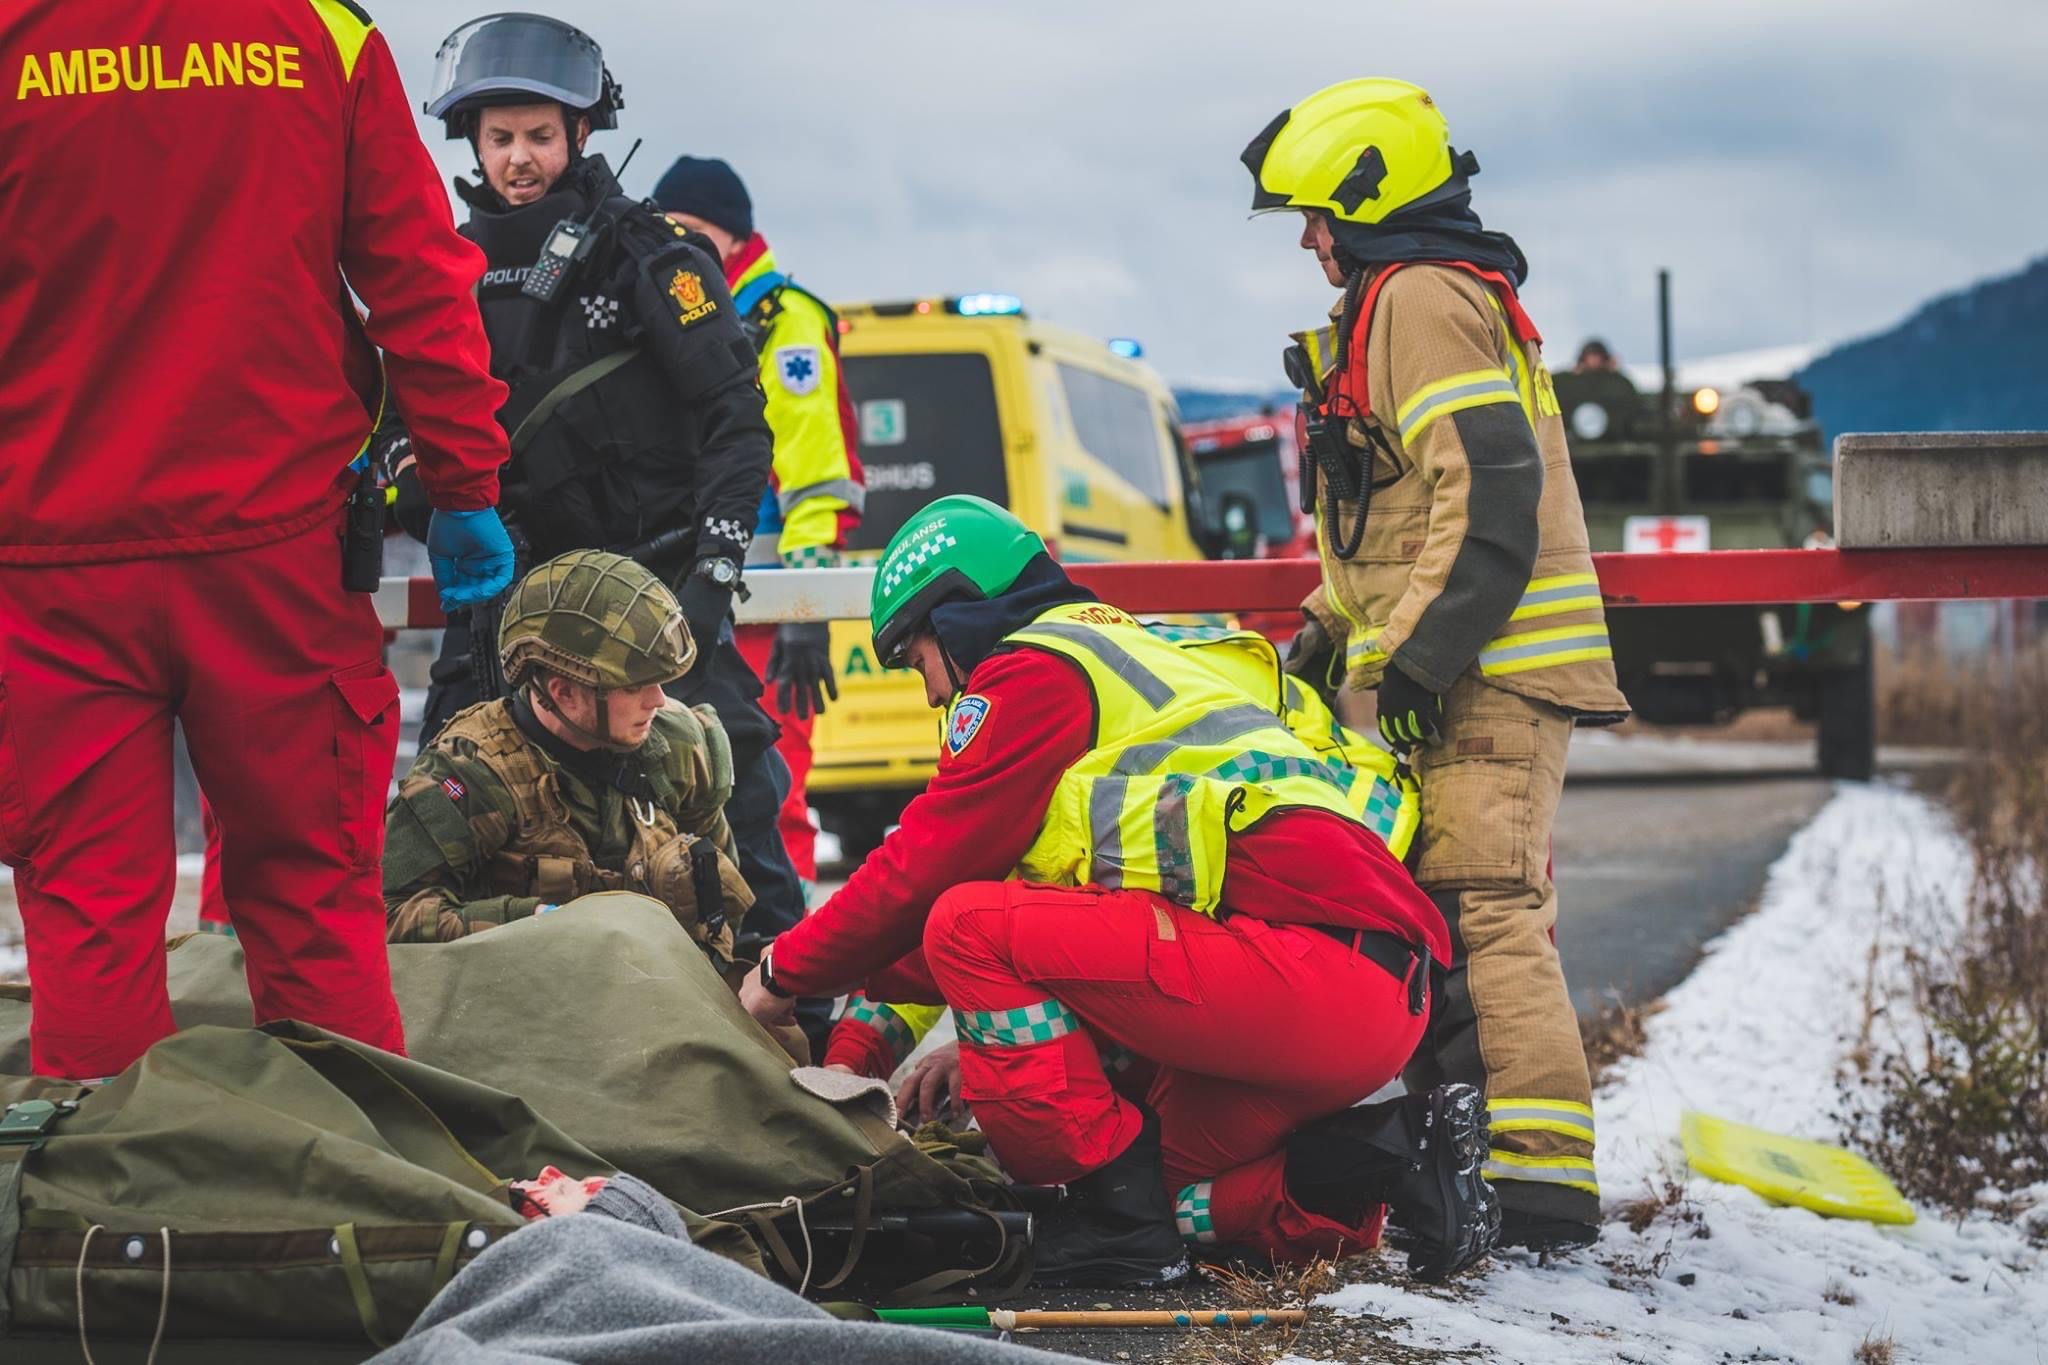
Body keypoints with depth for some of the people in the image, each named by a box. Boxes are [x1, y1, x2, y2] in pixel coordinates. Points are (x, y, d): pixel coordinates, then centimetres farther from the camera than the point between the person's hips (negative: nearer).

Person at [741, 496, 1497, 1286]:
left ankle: (1118, 1220, -7)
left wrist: (788, 972, 14)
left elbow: (926, 864, 0)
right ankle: (1387, 1152, 5)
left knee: (967, 926, -8)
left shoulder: (1033, 667, 2)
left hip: (1310, 966, -10)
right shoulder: (1134, 660, 31)